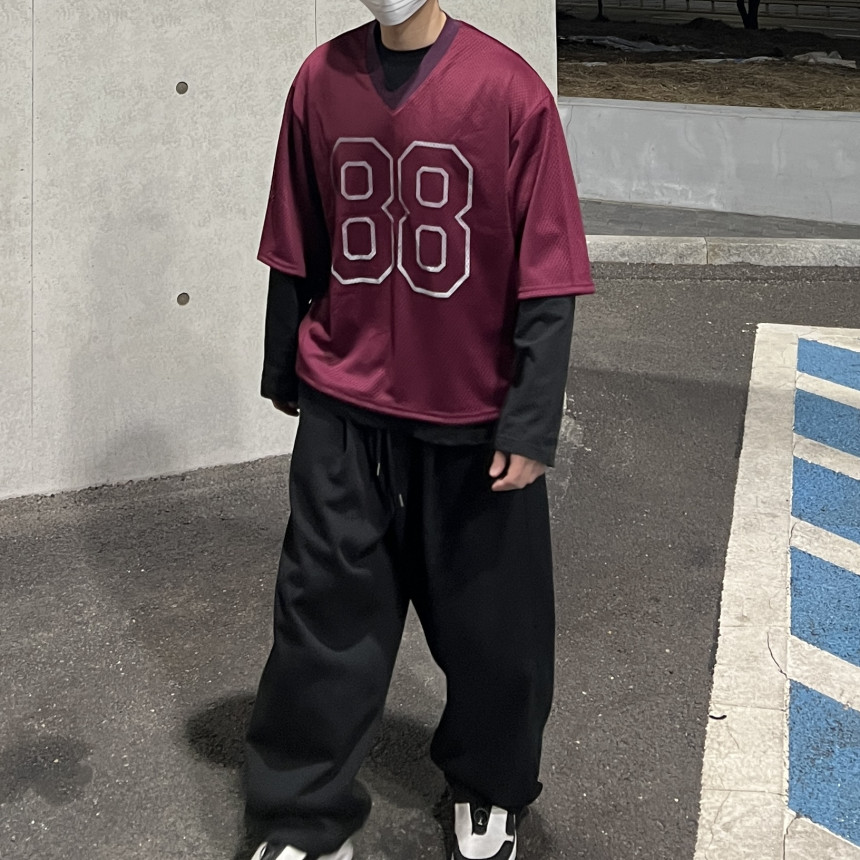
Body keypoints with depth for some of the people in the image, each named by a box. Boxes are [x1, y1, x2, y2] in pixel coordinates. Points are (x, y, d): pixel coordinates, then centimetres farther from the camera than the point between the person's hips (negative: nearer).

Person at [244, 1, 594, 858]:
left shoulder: (509, 91, -12)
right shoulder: (321, 80, -2)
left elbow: (546, 274, -11)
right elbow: (296, 249, 8)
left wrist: (531, 423, -14)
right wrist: (282, 371, 15)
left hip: (472, 417, -2)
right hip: (344, 409, 2)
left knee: (488, 619, 12)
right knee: (325, 616, 6)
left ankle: (486, 789, 38)